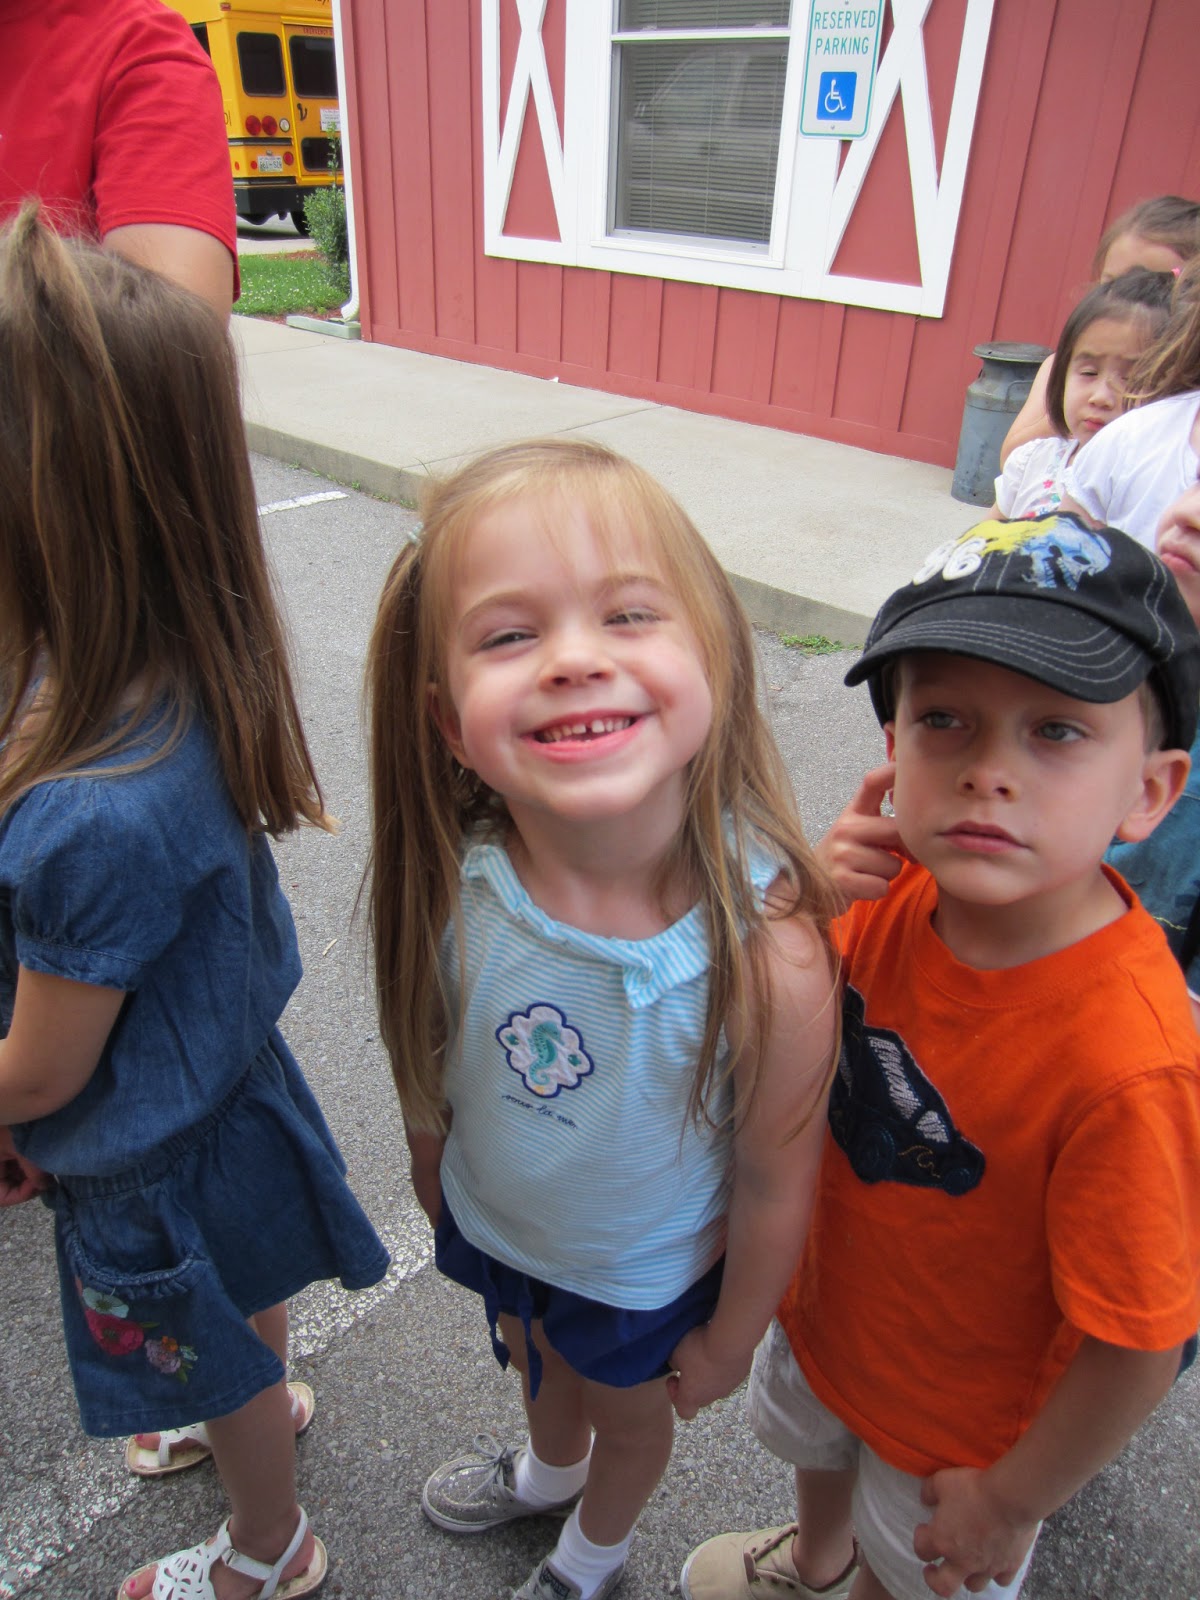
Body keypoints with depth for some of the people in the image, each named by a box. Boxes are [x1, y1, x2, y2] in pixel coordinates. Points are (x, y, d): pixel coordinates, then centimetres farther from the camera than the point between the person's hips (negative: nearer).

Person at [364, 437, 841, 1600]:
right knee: (536, 1362, 35)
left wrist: (728, 1339, -6)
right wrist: (432, 1177, 10)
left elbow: (775, 1185, -22)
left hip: (646, 1276, -3)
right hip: (489, 1224, 3)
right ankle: (546, 1472, 72)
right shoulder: (455, 884, -30)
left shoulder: (769, 954, -40)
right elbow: (430, 1061, -8)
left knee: (627, 1411, 30)